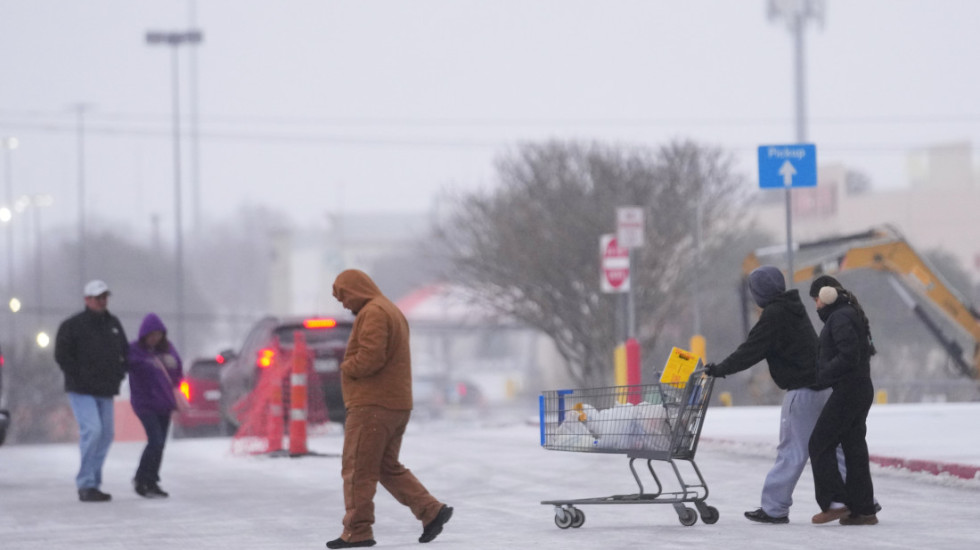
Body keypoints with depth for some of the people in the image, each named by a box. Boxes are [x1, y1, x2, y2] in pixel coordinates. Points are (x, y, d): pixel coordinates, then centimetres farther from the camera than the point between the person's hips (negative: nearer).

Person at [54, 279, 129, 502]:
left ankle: (92, 485, 15)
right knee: (92, 430, -19)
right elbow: (62, 355, -9)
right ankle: (86, 484, -15)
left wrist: (118, 375, 10)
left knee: (106, 434, 6)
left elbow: (124, 352, 23)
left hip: (106, 391, 7)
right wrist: (80, 376, -12)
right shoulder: (72, 325, -7)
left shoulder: (113, 324, 12)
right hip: (82, 391, -7)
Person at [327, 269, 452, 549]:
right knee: (388, 468, 15)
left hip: (372, 405, -10)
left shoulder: (373, 313, -13)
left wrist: (346, 367, -5)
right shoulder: (392, 312, 20)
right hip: (397, 403, 10)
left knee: (357, 468, -5)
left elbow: (370, 357, -23)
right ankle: (431, 511, 7)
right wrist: (352, 366, 9)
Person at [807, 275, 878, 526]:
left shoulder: (840, 318, -14)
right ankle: (863, 509, 10)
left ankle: (835, 502, -10)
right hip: (862, 389, 10)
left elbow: (849, 356, -24)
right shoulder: (850, 314, 18)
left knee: (820, 444, -6)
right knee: (854, 447, 10)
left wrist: (824, 374, -15)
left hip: (847, 390, -10)